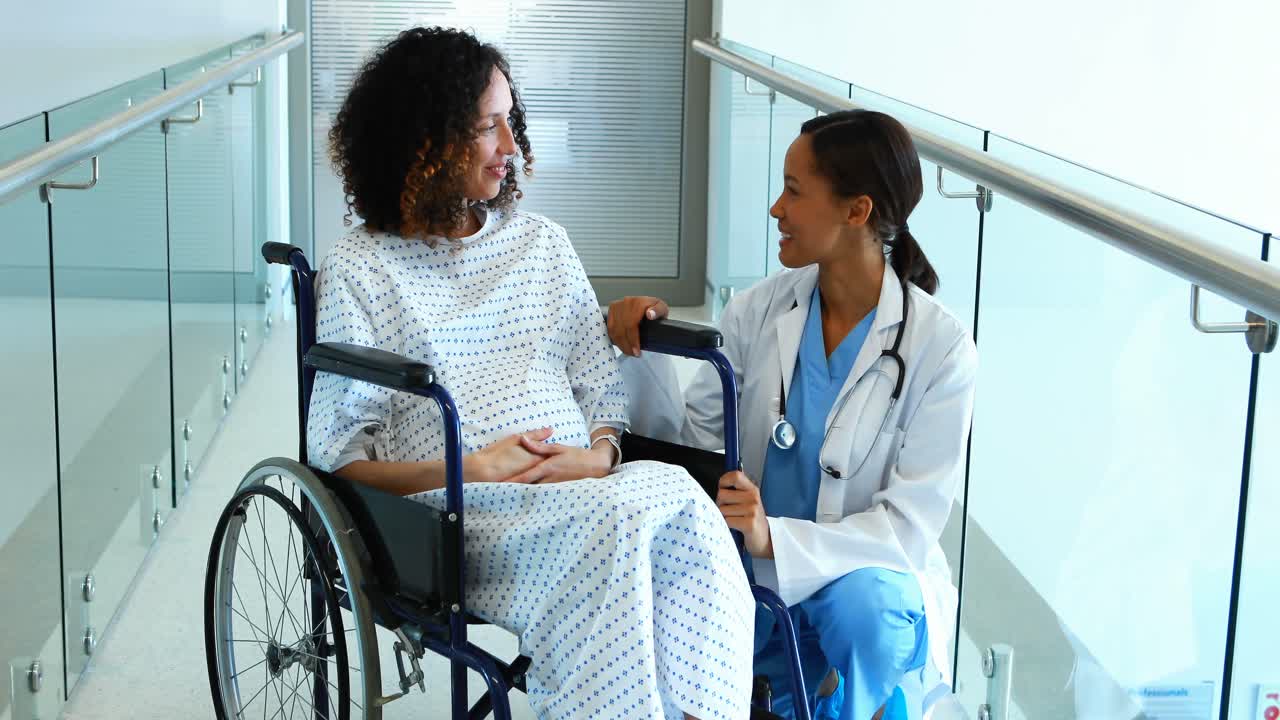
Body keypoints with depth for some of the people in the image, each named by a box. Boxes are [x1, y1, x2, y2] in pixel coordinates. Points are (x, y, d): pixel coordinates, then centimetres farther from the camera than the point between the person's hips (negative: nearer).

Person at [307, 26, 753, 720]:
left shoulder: (544, 242, 20)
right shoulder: (359, 267, 6)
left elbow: (603, 384, 18)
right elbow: (336, 449, 0)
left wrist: (599, 453, -6)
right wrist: (469, 470, -14)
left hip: (579, 484, 4)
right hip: (461, 511, -4)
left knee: (681, 501, -31)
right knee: (618, 516, -35)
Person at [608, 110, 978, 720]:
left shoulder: (940, 346, -13)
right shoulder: (759, 311, -3)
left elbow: (910, 525, -16)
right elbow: (690, 441, 2)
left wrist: (776, 538, -31)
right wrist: (645, 356, -15)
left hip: (873, 582, -2)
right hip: (753, 581, 3)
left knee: (862, 600, -36)